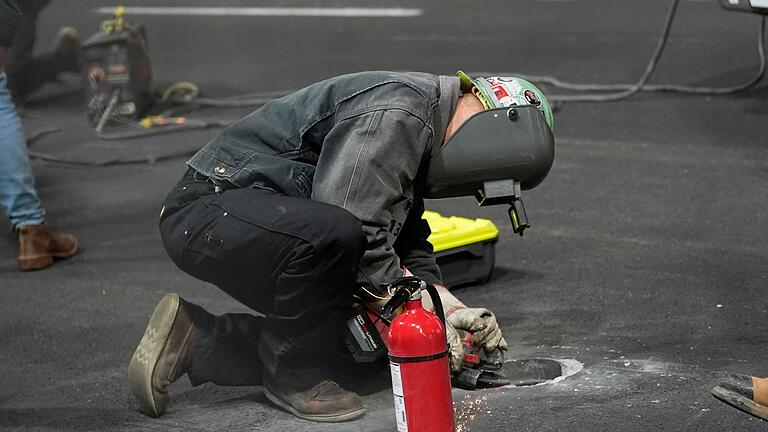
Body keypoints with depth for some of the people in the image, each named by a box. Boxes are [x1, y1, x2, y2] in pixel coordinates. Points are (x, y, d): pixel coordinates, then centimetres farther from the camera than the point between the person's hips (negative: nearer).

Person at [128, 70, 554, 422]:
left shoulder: (417, 135, 14)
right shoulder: (399, 112, -20)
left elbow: (407, 242, 19)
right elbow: (356, 227, -27)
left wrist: (449, 306, 5)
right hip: (209, 207, -11)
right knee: (334, 233, -36)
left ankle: (191, 341, 11)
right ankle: (295, 377, -14)